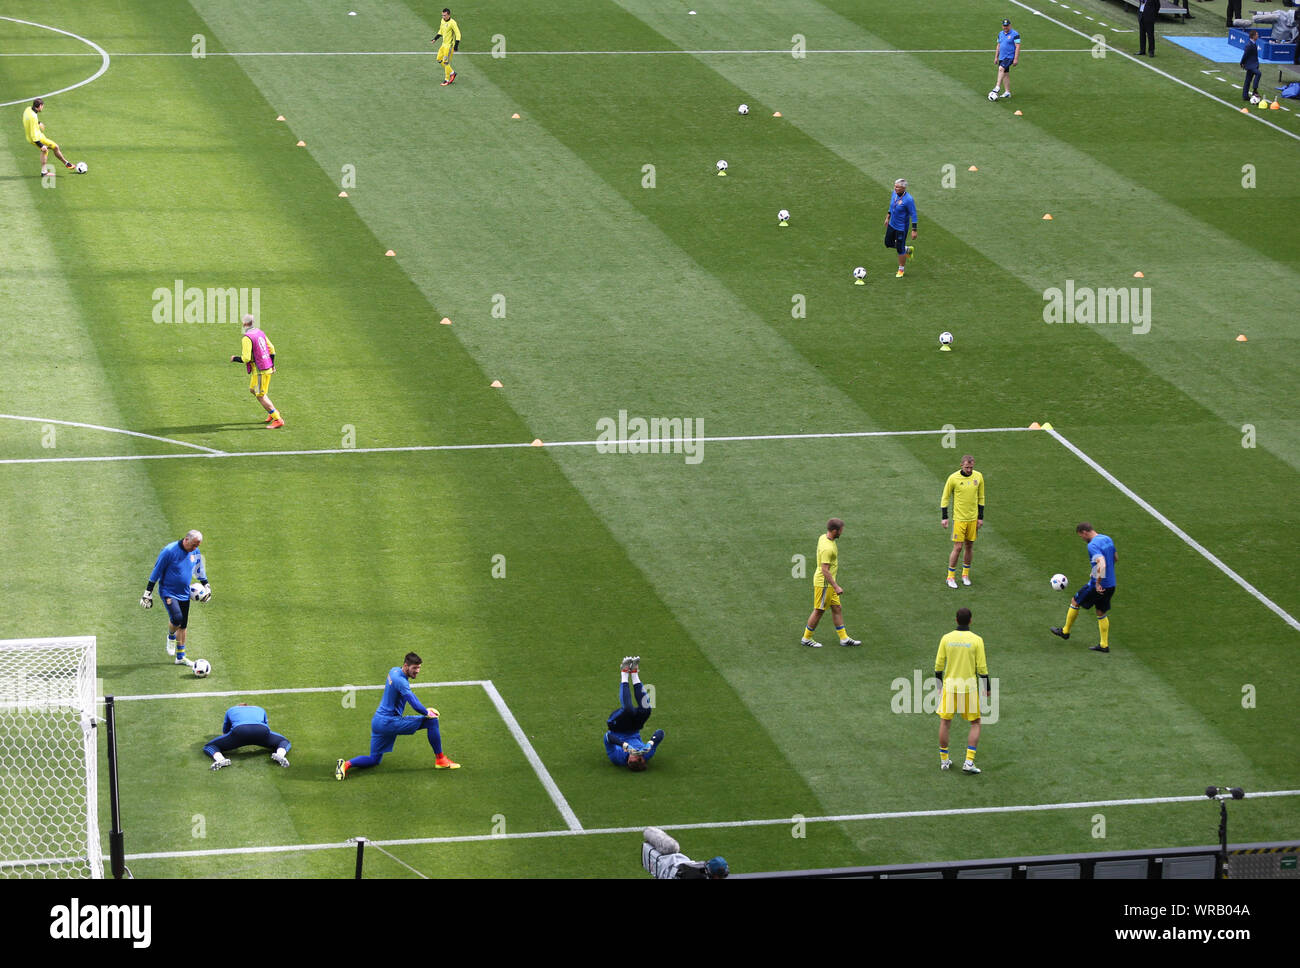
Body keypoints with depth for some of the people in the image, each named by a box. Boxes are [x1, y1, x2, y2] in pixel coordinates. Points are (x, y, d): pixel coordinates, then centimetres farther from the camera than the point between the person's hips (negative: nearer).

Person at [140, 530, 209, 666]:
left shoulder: (195, 552, 2)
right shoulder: (169, 551, -17)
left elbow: (200, 570, 22)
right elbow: (156, 571, -11)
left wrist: (206, 585, 24)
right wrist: (148, 593, -10)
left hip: (184, 594, 6)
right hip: (168, 592, -6)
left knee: (183, 625, 8)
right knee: (176, 618, -25)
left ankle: (180, 657, 20)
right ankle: (171, 637, 9)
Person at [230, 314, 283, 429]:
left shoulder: (247, 338, -18)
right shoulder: (260, 333, 8)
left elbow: (246, 358, -22)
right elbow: (271, 349, 14)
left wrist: (234, 359, -3)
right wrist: (272, 365, 26)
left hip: (260, 371, -9)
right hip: (268, 367, 9)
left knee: (260, 395, -2)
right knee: (252, 390, 23)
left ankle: (278, 420, -3)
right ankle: (272, 412, 27)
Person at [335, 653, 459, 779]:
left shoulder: (394, 671, 11)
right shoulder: (401, 681, -19)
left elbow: (410, 695, 23)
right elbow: (415, 705, -23)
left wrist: (425, 710, 16)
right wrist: (427, 713, -5)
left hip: (376, 721, 9)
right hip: (389, 722, -9)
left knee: (373, 760, 18)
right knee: (431, 721, -6)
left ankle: (346, 764, -4)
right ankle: (440, 760, 1)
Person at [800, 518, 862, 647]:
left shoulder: (823, 537, 2)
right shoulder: (827, 548, -28)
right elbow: (825, 570, -28)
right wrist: (836, 587, -24)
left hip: (829, 583, 10)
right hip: (824, 583, -10)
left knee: (836, 609, 14)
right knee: (818, 611, 4)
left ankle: (844, 638, 21)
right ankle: (806, 639, 17)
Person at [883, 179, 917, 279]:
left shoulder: (909, 200, -26)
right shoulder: (894, 193, -5)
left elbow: (913, 215, -21)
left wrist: (914, 230, -20)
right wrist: (887, 218, 19)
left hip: (901, 227, -8)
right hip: (892, 225, 8)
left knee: (900, 249, 2)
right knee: (888, 243, 18)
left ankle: (901, 270, 22)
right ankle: (908, 249, 39)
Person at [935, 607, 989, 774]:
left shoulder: (946, 638, -2)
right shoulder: (976, 640, -8)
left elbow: (939, 665, 2)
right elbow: (982, 667, -6)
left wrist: (939, 683, 17)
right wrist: (986, 688, 7)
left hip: (950, 685, 2)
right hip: (969, 686, -2)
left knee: (944, 722, 16)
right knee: (975, 724, 10)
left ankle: (944, 760, 20)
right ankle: (969, 762, -1)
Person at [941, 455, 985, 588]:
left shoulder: (978, 476, -1)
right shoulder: (953, 478, -11)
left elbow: (981, 498, 10)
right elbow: (945, 498, -1)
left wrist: (981, 517, 7)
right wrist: (944, 517, -3)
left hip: (973, 518, 3)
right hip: (959, 518, -3)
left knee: (969, 546, 9)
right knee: (957, 548, -5)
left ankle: (965, 574, 23)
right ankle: (951, 577, 8)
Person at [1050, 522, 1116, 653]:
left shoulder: (1093, 545, -22)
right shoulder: (1107, 539, 7)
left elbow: (1102, 565, -35)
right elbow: (1114, 558, 23)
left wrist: (1098, 583, -28)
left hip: (1098, 586, -8)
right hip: (1111, 585, 8)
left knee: (1075, 602, 14)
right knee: (1102, 613, 19)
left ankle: (1065, 631, 29)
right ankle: (1104, 645, 19)